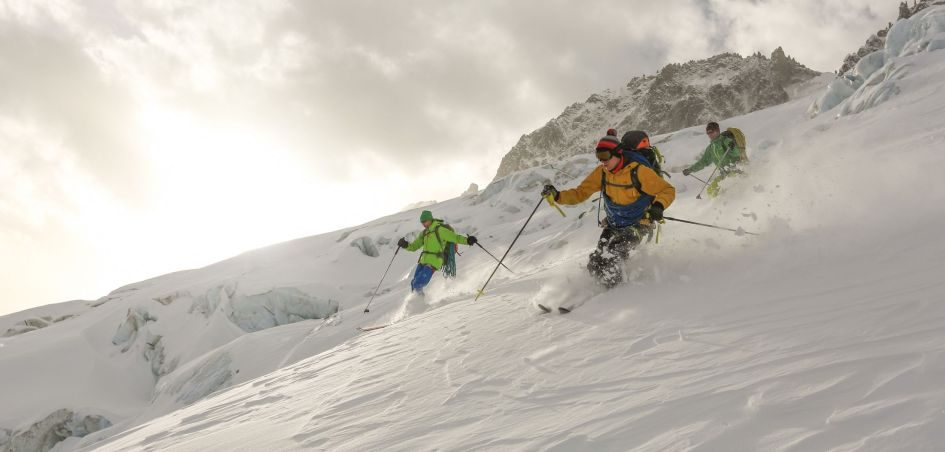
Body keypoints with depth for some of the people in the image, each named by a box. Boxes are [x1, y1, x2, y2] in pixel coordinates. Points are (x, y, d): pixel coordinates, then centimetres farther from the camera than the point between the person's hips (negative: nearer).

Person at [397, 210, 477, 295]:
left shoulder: (439, 230, -5)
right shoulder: (424, 233, 17)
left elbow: (454, 237, -8)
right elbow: (414, 246, 21)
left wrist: (467, 240, -22)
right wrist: (405, 245, 2)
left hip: (433, 262, -7)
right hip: (423, 261, 8)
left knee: (418, 284, -16)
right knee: (414, 283, 8)